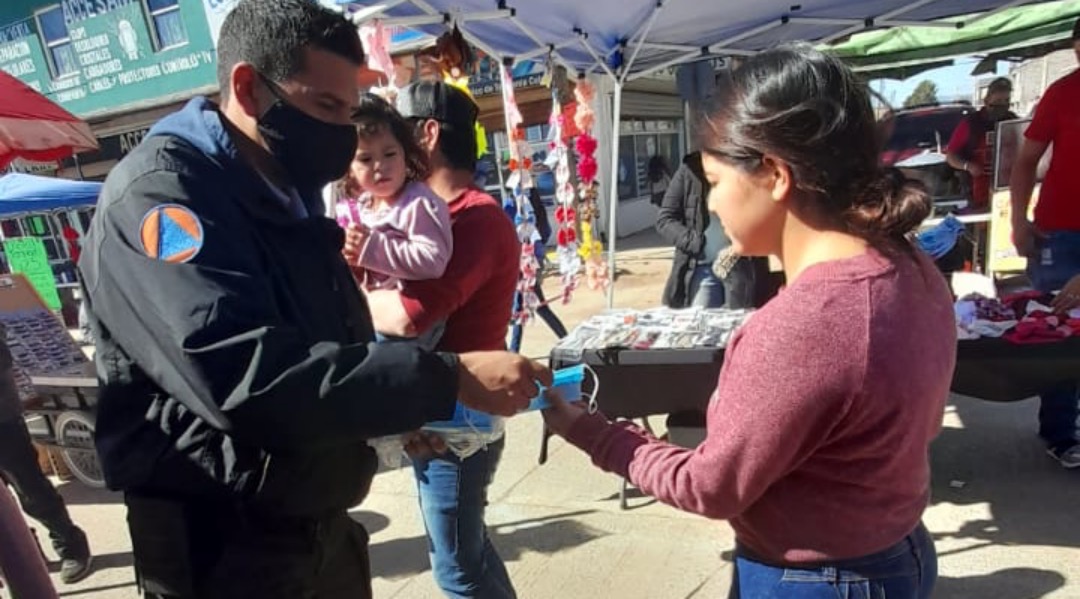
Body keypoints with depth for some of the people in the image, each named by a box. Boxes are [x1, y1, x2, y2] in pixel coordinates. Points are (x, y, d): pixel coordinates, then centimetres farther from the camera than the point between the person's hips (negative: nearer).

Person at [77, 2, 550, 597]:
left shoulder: (289, 196, 8)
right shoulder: (159, 190, -19)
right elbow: (245, 374, -33)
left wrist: (403, 410, 2)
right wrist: (448, 379, -33)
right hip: (224, 547, -7)